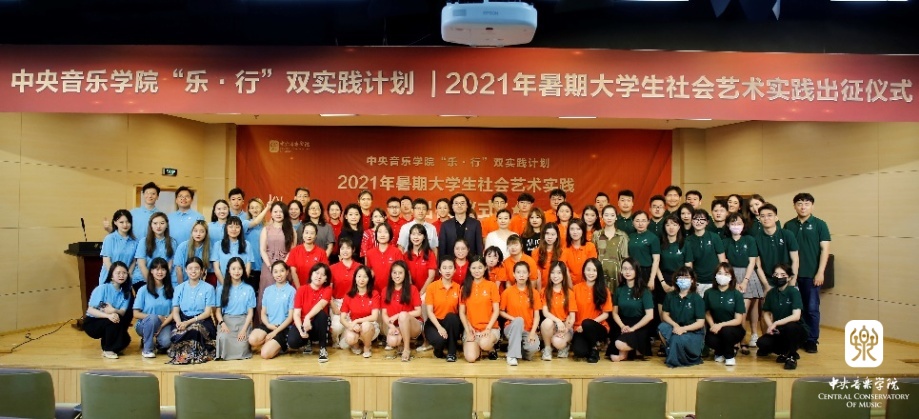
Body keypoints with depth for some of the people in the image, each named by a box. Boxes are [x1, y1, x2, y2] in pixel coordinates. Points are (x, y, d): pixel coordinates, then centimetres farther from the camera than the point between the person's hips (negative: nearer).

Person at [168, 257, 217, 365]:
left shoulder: (208, 288, 2)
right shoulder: (179, 288, 12)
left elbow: (207, 312, -4)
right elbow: (175, 311, 6)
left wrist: (188, 322, -17)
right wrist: (179, 322, -17)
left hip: (202, 321, -2)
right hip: (183, 320, 2)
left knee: (194, 328, -37)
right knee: (177, 334, -32)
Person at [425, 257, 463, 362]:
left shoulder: (458, 287, 0)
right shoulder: (432, 287, -6)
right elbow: (429, 311, -9)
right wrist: (439, 327, -23)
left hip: (451, 323, 2)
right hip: (434, 322, -2)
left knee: (451, 316, -34)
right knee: (439, 339, -34)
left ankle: (451, 352, -16)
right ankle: (439, 349, 7)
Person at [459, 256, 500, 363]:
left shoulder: (491, 285, 1)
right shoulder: (465, 287, 8)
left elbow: (496, 310, -2)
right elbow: (462, 312, 6)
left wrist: (488, 328, -13)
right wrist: (468, 329, -7)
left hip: (490, 328, -2)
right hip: (471, 329, 2)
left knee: (484, 344, -36)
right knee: (470, 357, -23)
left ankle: (491, 349, 2)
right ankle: (478, 347, 14)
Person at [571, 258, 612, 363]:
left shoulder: (604, 290, 0)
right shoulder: (576, 288, 2)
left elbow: (606, 314, -4)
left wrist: (586, 325, -15)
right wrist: (578, 327, -13)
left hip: (599, 328, 0)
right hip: (580, 329, 1)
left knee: (587, 323, -36)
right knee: (579, 351, -30)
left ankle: (594, 349, -8)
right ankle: (590, 345, 9)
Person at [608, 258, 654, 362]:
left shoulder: (644, 290, -7)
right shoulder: (619, 289, 5)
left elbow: (650, 315, -12)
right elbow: (615, 312, 7)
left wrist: (632, 328, -15)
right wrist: (622, 326, -11)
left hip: (639, 327, -3)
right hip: (623, 326, 4)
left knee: (620, 344, -32)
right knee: (614, 358, -17)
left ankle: (637, 349, -2)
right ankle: (630, 350, 10)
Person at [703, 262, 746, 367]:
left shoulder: (737, 294, -9)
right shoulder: (709, 293, -3)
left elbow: (738, 320, -11)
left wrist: (721, 325, -25)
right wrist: (712, 325, -13)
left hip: (734, 329, -1)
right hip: (715, 328, 1)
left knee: (726, 331, -37)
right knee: (709, 340, -32)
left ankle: (729, 355, -4)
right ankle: (721, 352, 8)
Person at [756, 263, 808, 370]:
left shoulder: (794, 292, -15)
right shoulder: (771, 293, -1)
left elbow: (796, 316, -25)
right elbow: (766, 313, 7)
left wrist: (776, 323, -26)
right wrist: (770, 326, -12)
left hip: (797, 330, -4)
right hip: (778, 331, 4)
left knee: (790, 326, -39)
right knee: (762, 342, -25)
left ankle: (791, 356, -11)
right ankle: (784, 352, 9)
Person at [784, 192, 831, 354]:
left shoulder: (819, 224, 0)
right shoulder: (788, 225, 7)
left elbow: (825, 249, -4)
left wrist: (820, 272, -11)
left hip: (812, 274, -2)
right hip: (792, 274, 3)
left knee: (812, 309, 3)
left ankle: (812, 340, 13)